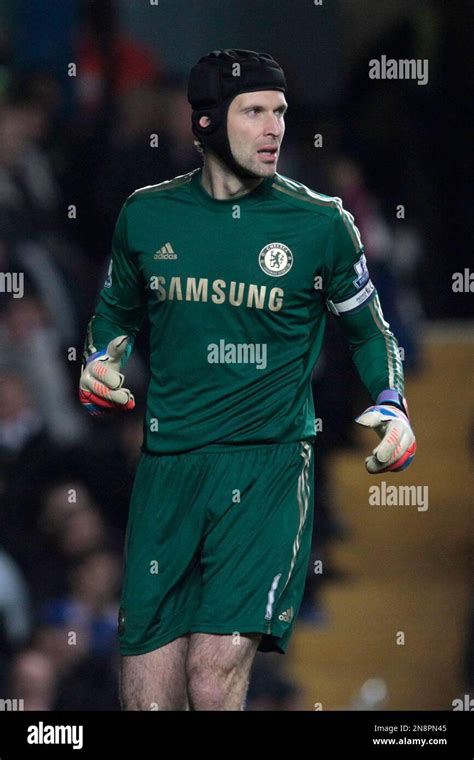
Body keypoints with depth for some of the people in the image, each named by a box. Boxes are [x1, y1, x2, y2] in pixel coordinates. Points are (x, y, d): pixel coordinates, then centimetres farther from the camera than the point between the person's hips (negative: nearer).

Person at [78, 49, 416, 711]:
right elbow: (117, 310, 25)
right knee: (147, 699, 1)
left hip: (269, 463, -3)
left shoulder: (320, 223, 0)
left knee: (215, 684, -18)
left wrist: (392, 408, -1)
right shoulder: (147, 215, 7)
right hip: (168, 463, 3)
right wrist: (101, 366, 5)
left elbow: (367, 328, 15)